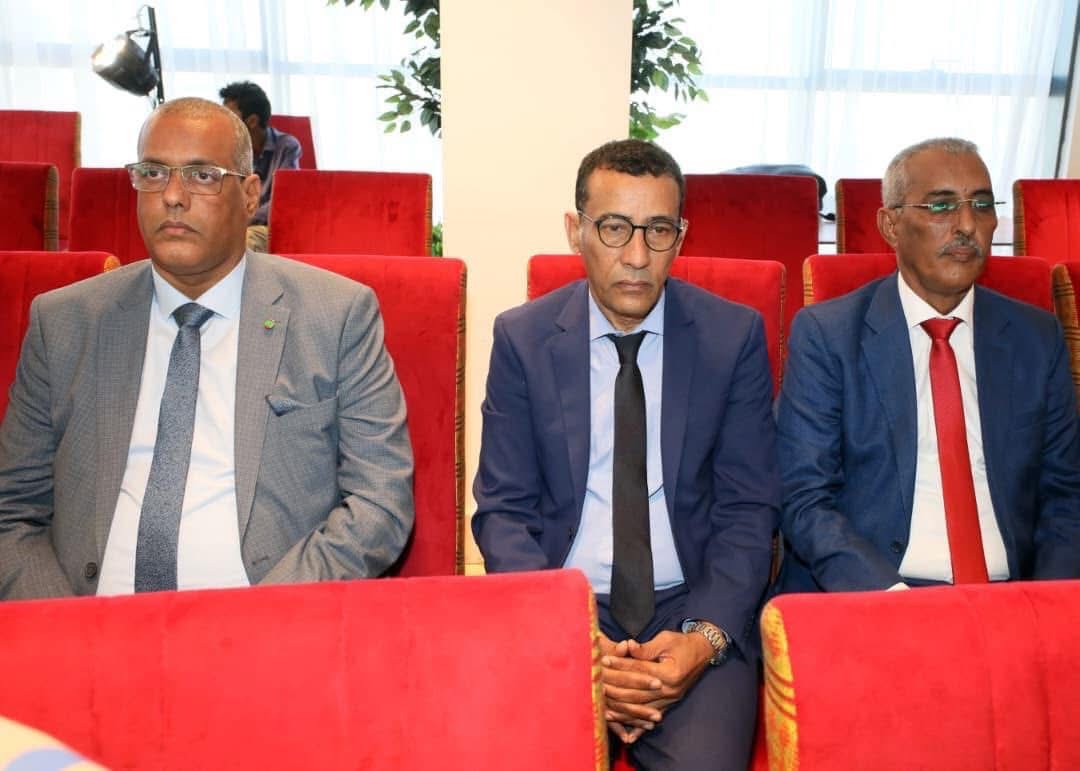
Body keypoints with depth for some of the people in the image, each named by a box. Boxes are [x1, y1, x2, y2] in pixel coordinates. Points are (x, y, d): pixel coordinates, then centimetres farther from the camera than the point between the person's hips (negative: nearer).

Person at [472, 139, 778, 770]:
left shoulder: (735, 335, 1)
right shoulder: (522, 338, 1)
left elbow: (750, 508, 3)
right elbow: (504, 511, 1)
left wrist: (705, 636, -13)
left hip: (694, 611, 0)